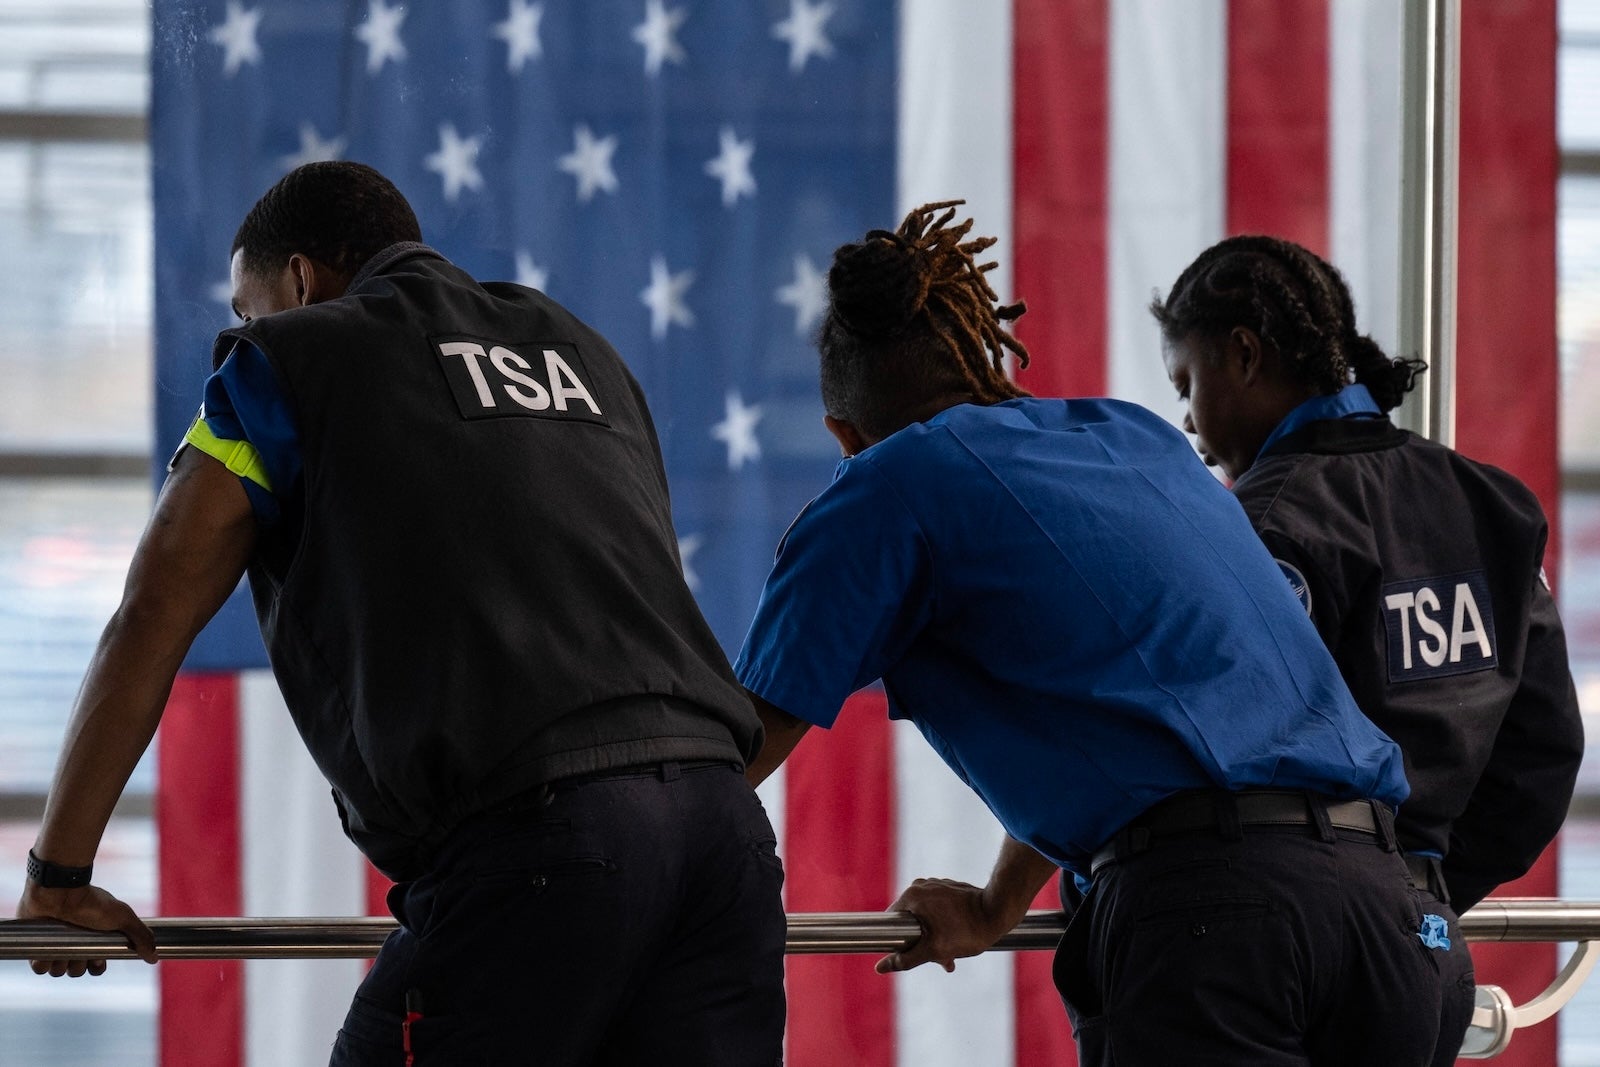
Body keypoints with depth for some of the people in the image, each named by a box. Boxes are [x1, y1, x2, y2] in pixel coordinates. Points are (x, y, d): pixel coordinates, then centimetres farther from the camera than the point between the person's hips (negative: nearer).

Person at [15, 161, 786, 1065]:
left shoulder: (289, 359, 13)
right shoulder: (583, 356, 31)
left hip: (531, 831, -6)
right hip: (724, 818, 6)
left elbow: (151, 621, 13)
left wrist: (59, 873, 19)